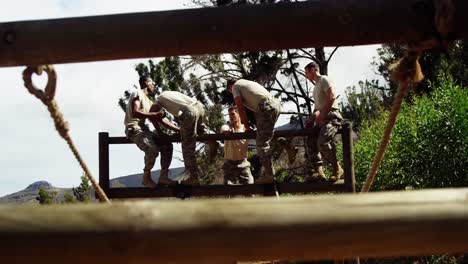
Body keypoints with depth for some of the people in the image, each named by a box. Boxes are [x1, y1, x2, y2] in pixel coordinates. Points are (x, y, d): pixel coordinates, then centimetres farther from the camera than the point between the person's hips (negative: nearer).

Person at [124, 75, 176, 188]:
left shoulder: (148, 101, 23)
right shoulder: (137, 94, -5)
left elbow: (158, 119, 21)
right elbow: (134, 113, -21)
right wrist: (154, 114, -23)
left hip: (143, 129, 9)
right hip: (133, 129, -9)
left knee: (167, 145, 2)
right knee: (152, 149, -30)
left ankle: (163, 176, -1)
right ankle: (146, 178, -13)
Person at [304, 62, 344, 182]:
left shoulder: (324, 80, -1)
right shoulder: (316, 86, 27)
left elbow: (332, 97, -16)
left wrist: (321, 114, -17)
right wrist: (312, 119, 14)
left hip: (331, 116, -10)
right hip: (322, 119, 10)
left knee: (322, 142, -27)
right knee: (311, 143, -5)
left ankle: (337, 169, -14)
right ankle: (319, 171, -13)